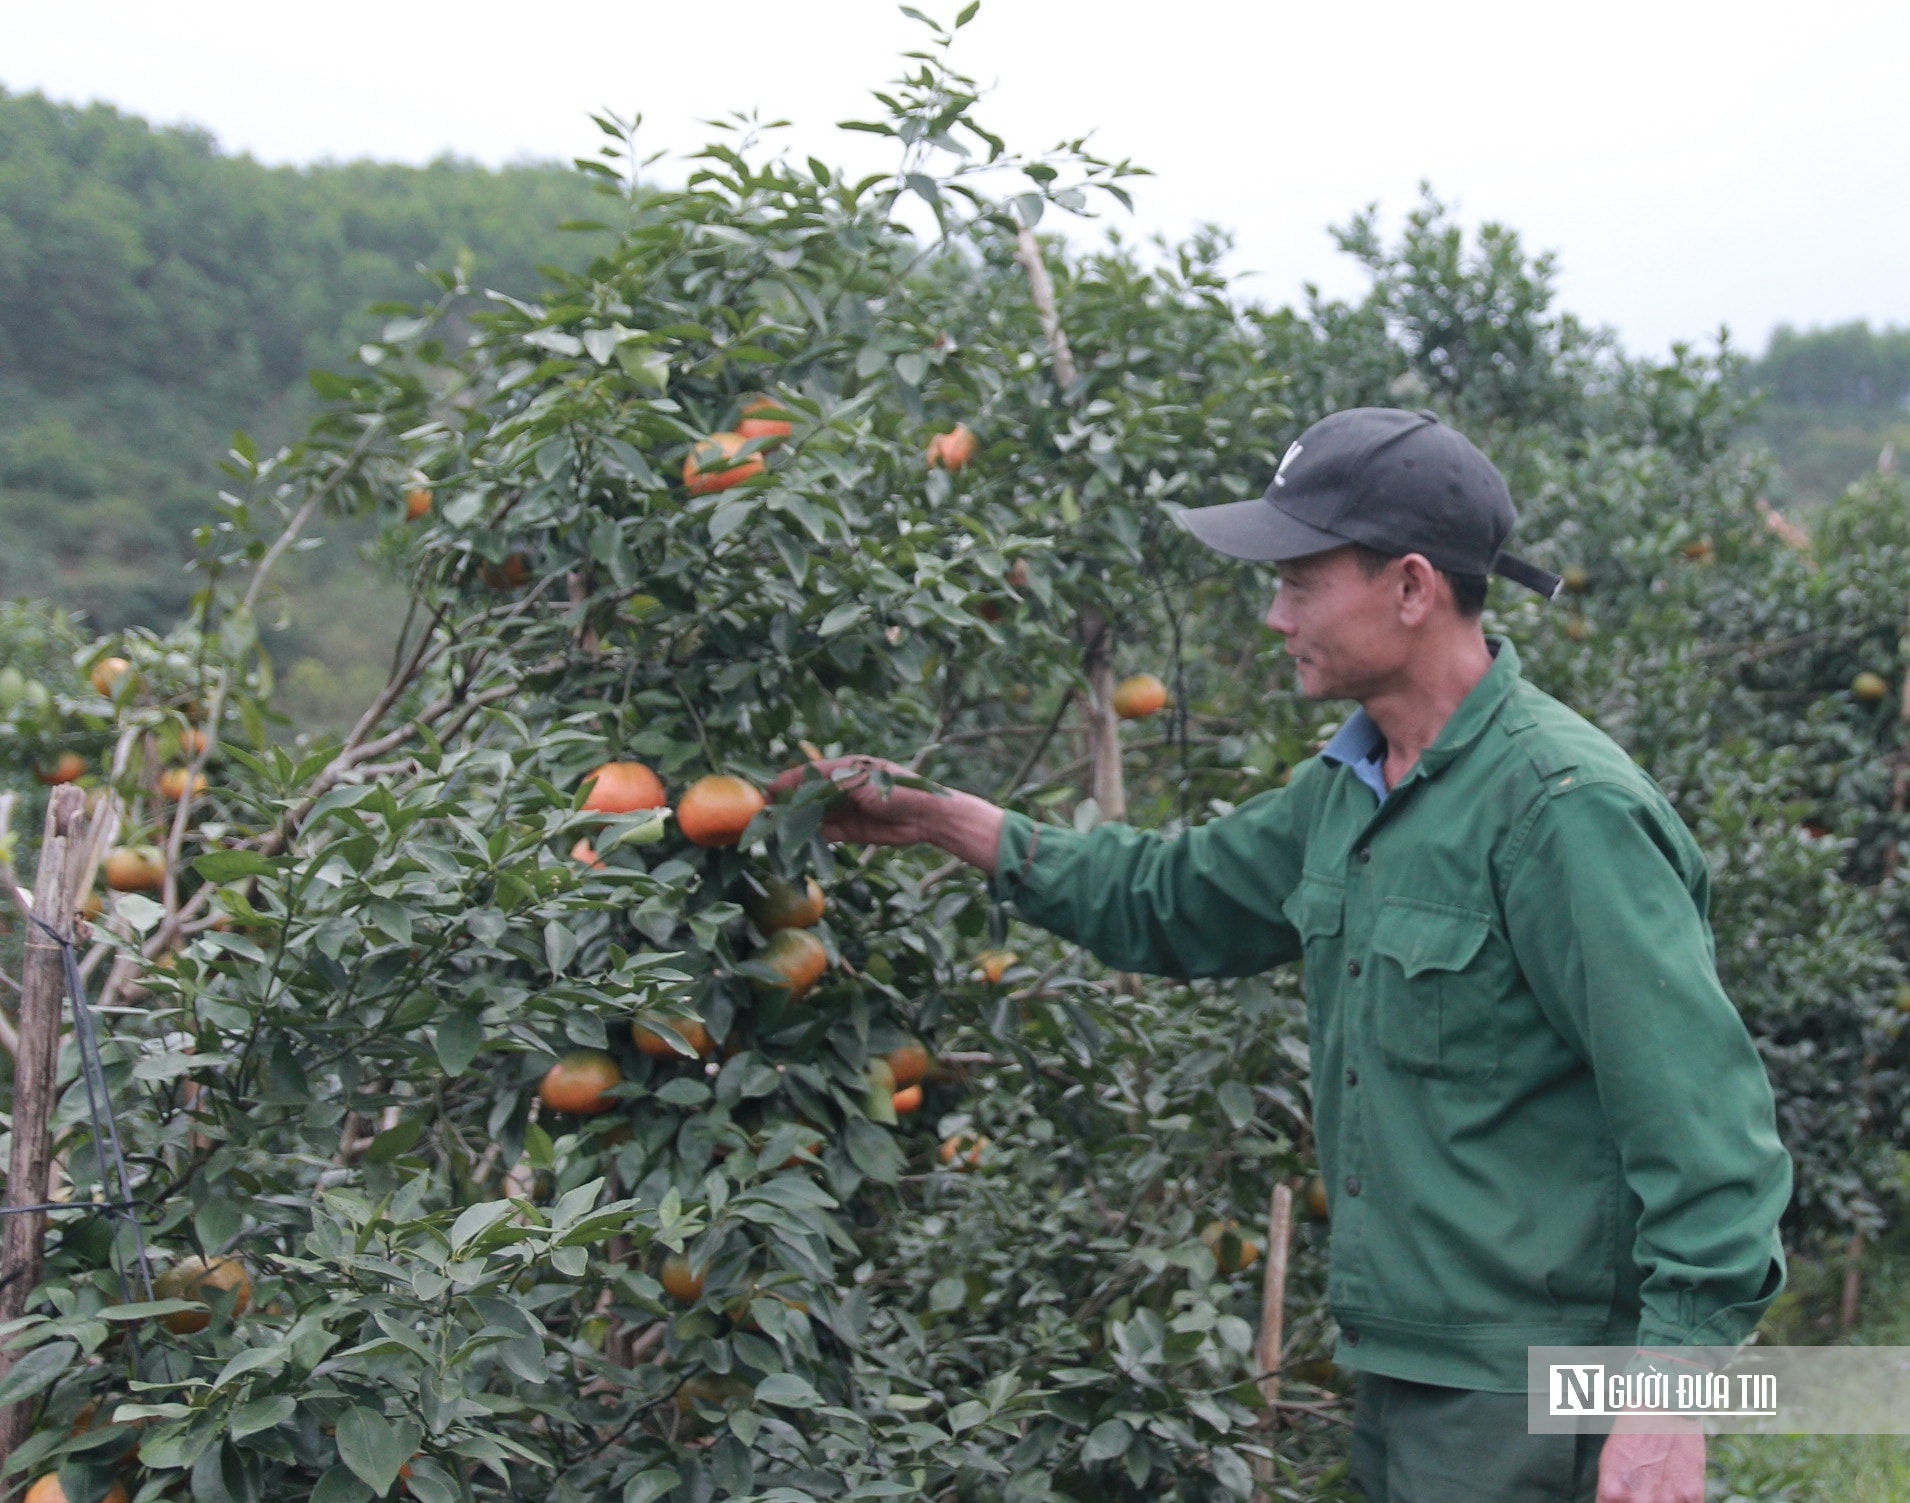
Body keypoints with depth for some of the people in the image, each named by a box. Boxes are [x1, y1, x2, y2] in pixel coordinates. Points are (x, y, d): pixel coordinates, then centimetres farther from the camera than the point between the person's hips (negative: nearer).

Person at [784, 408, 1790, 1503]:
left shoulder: (1564, 807, -20)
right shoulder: (1349, 790, 8)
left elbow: (1703, 1112, -22)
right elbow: (1172, 899, 21)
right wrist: (932, 819, 16)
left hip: (1521, 1399, -8)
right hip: (1397, 1364, 9)